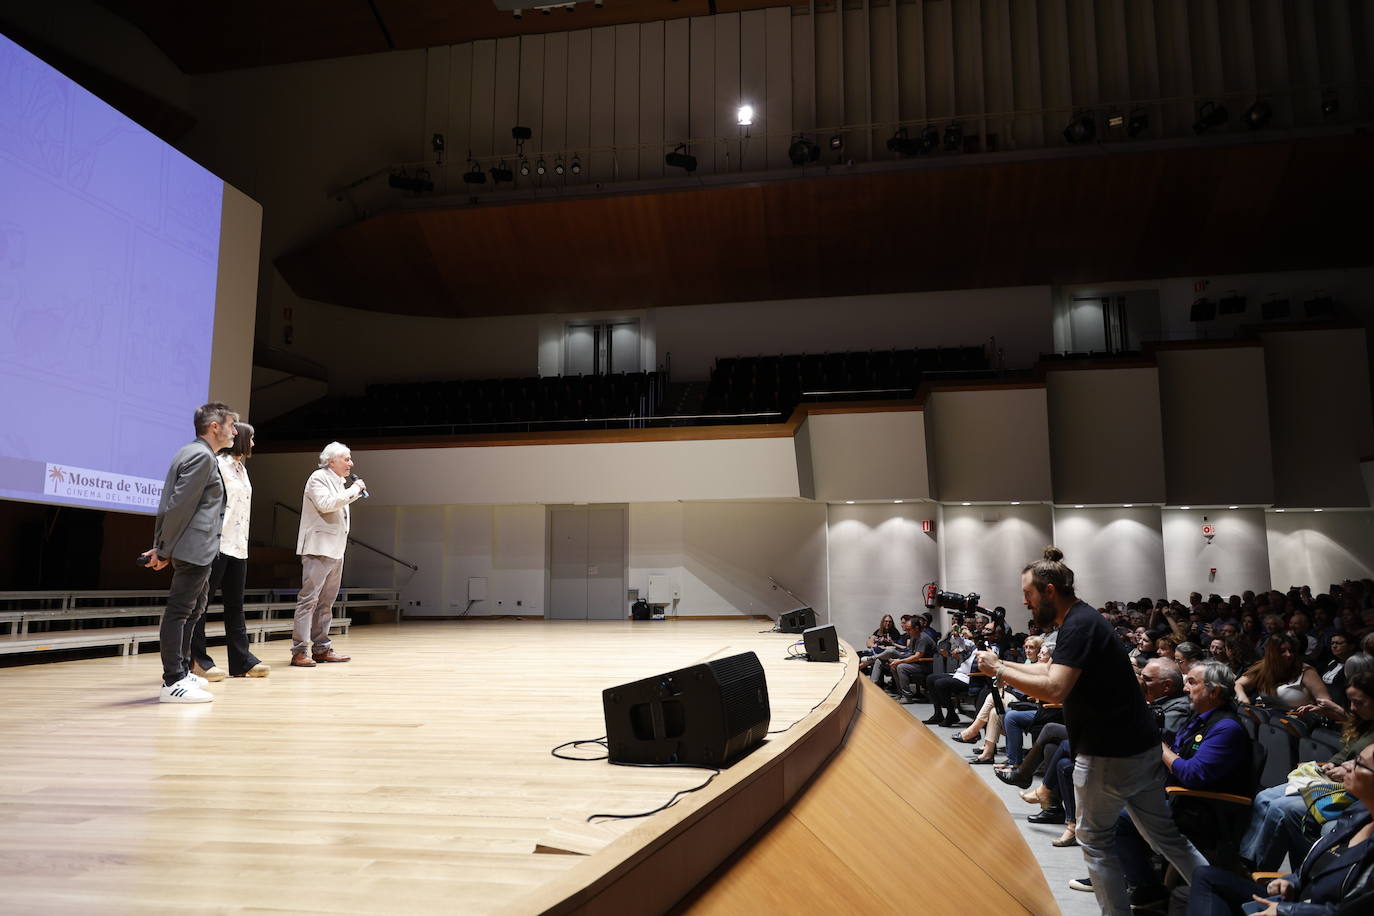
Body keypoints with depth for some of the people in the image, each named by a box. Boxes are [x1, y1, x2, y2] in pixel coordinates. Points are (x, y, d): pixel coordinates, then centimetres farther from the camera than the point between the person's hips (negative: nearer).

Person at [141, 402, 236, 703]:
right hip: (194, 548, -11)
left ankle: (181, 671, 27)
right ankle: (172, 683, -3)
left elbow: (171, 503, 16)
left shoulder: (191, 453, 17)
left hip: (197, 549, 11)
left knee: (194, 608, 18)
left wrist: (161, 546, 14)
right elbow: (179, 505, -18)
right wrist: (165, 550, -14)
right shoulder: (202, 456, -14)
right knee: (179, 611, -7)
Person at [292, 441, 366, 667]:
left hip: (336, 550, 9)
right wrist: (353, 491, -13)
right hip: (319, 548, -9)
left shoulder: (339, 482, 20)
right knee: (309, 598, -10)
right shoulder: (318, 478, -5)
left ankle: (321, 648, 16)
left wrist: (355, 493, 15)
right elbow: (325, 504, -20)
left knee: (326, 601, 11)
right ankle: (300, 651, -11)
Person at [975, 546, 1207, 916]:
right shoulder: (1083, 618, 12)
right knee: (1165, 835, 17)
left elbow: (1054, 689, -28)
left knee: (1096, 841, 8)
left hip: (1108, 756, -9)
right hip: (1142, 747, 9)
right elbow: (1052, 670, 19)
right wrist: (1002, 663, 13)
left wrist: (998, 671, -19)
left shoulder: (1078, 625, -19)